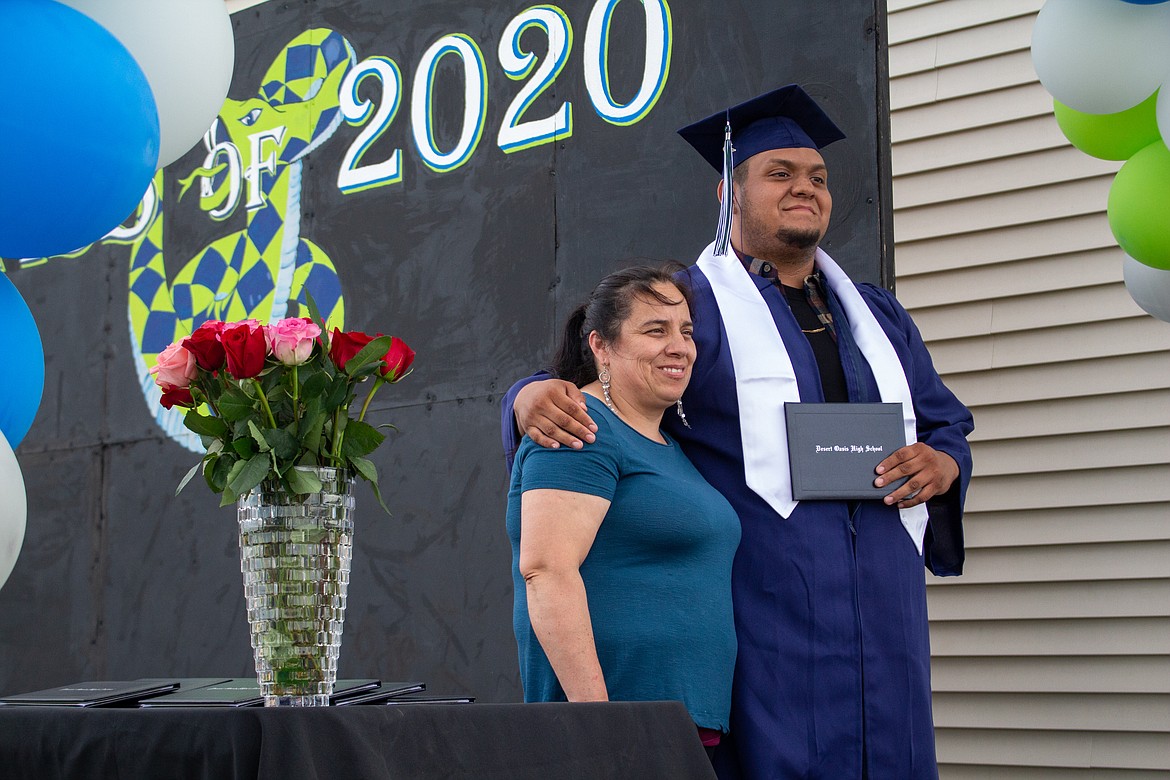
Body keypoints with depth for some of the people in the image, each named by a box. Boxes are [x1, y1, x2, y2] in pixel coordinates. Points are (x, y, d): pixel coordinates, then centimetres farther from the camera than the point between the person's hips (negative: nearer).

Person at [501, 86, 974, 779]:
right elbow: (591, 385, -3)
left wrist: (941, 463, -1)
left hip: (880, 616, 5)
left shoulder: (878, 316, 20)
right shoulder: (691, 304, 3)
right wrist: (534, 397, -26)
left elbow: (948, 425, 23)